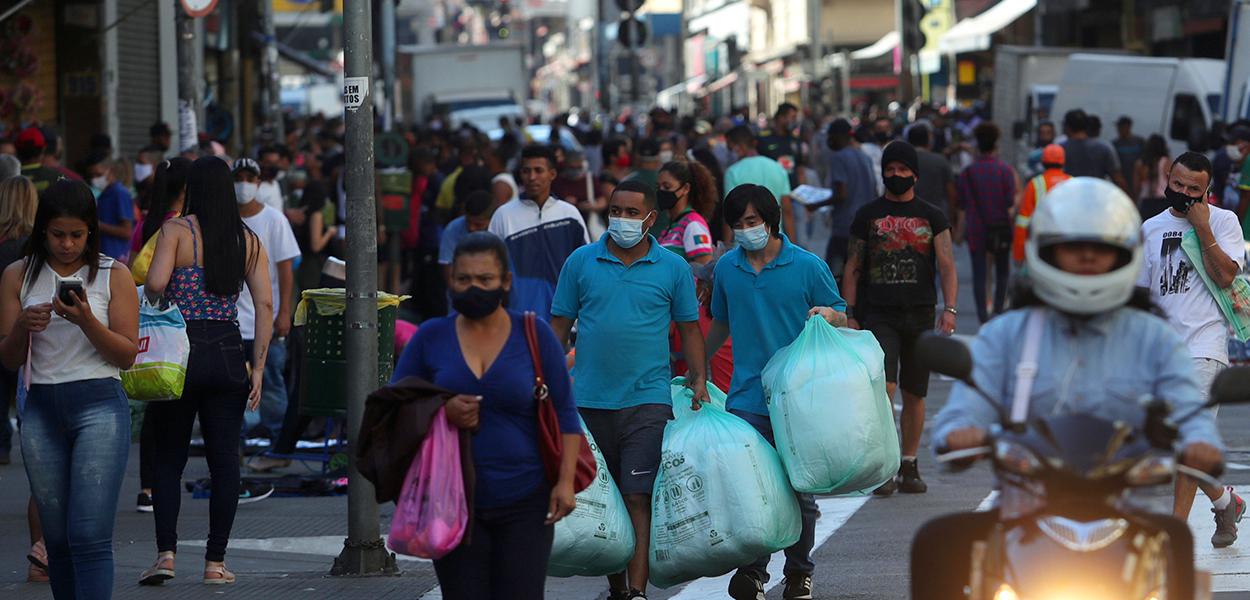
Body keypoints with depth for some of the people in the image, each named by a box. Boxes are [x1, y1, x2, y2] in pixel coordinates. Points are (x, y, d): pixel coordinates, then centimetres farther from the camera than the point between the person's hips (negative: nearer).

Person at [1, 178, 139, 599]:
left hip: (99, 405, -3)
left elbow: (127, 355, -1)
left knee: (90, 536, -13)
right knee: (58, 538, 7)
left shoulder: (113, 275, 1)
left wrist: (86, 321, -17)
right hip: (41, 409, 4)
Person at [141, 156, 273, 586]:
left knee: (169, 458, 7)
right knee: (224, 459, 7)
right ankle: (216, 562, 6)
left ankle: (166, 553, -5)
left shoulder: (176, 231, -4)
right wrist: (258, 368, 1)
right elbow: (265, 304, 0)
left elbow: (155, 282, -20)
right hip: (228, 353, 2)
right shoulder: (249, 240, 6)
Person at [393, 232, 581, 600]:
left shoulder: (534, 335, 3)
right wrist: (441, 411, -13)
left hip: (524, 504, -1)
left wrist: (565, 480, -6)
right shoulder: (431, 338, 5)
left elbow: (564, 413, 4)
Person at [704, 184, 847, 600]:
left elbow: (840, 318, 5)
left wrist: (828, 315, -18)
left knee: (798, 491, 7)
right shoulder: (726, 268, 6)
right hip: (747, 398, 2)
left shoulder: (808, 266, -3)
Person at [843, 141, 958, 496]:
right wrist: (849, 315, 1)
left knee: (914, 395, 7)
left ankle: (909, 467, 18)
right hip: (878, 316, -2)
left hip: (920, 316, 2)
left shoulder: (932, 218, 8)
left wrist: (949, 309, -13)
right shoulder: (867, 216, 7)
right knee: (884, 387, -17)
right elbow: (852, 269, 9)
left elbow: (947, 266, 0)